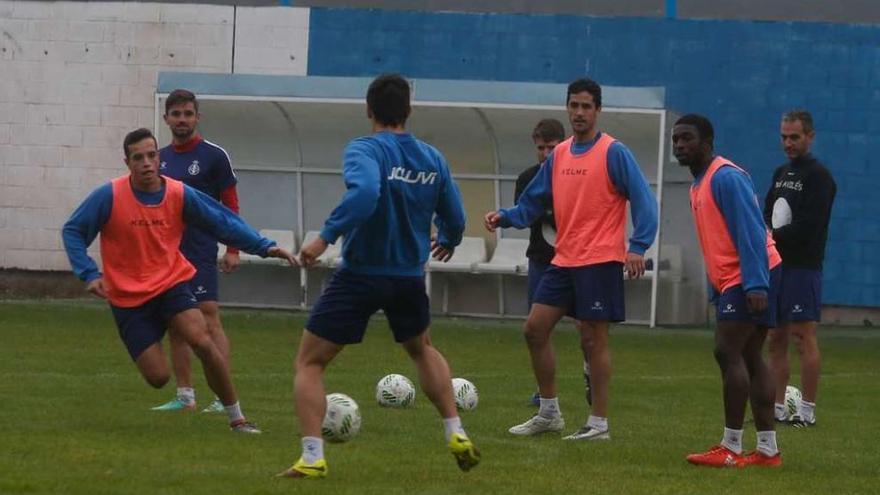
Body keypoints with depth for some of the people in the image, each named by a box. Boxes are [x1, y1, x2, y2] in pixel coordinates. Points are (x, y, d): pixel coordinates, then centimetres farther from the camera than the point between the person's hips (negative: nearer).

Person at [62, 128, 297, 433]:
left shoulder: (180, 195, -6)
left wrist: (265, 247, -8)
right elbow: (73, 232, -5)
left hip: (171, 285, 1)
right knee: (157, 377, -9)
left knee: (203, 342, -23)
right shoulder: (109, 197, -13)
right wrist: (89, 274, -17)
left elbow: (223, 222, 1)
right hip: (128, 298, -1)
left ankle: (236, 417, -10)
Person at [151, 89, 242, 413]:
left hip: (201, 253, -6)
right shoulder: (160, 159, 12)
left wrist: (233, 250, -8)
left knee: (209, 319, -13)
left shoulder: (214, 156, -3)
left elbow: (230, 205, -2)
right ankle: (184, 396, 14)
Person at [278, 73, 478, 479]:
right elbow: (454, 218, 8)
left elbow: (364, 193, -35)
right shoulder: (433, 159, 1)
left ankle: (312, 458, -7)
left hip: (360, 275, -5)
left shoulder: (363, 151, -15)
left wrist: (325, 237, -33)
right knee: (422, 350, 33)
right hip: (410, 277, 5)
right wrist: (447, 241, 31)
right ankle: (456, 436, 27)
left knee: (309, 362, 5)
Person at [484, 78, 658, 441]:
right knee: (535, 329, 5)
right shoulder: (558, 155, 12)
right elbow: (532, 204, 16)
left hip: (600, 261, -7)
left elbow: (642, 200, -13)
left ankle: (599, 423, 2)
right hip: (564, 261, 7)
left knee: (595, 338, -5)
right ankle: (548, 414, 16)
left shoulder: (614, 153, -9)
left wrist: (637, 247, -24)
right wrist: (505, 218, -2)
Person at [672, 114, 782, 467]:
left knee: (728, 352, -12)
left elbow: (751, 232, -21)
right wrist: (717, 293, 20)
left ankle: (732, 448, -11)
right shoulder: (699, 185, 17)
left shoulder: (726, 178, -14)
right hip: (731, 280, 10)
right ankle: (768, 449, 9)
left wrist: (756, 283, -27)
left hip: (749, 278, -10)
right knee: (749, 358, 9)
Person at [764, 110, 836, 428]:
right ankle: (776, 410, 12)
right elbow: (768, 217, 19)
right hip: (776, 266, 8)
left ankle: (807, 411, -7)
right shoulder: (781, 174, 17)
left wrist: (772, 237, -13)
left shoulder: (818, 176, -8)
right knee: (776, 338, 8)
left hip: (802, 267, -8)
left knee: (804, 336, -8)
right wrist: (767, 236, -2)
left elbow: (808, 225, -17)